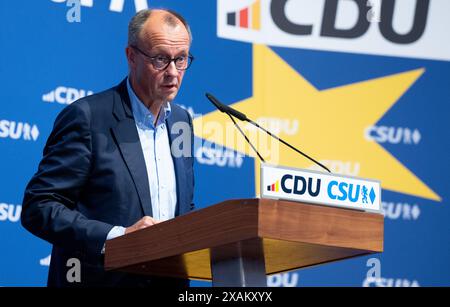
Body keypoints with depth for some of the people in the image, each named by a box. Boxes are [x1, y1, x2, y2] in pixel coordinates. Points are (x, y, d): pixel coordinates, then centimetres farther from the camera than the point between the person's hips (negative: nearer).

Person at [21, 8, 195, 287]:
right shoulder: (87, 116, -10)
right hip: (100, 278, -6)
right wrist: (118, 236, -23)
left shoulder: (181, 120, 10)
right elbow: (38, 207, -13)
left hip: (170, 280, 6)